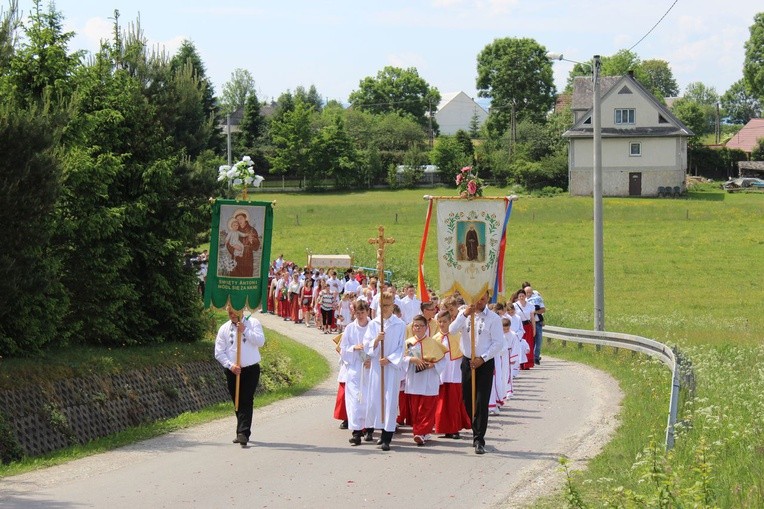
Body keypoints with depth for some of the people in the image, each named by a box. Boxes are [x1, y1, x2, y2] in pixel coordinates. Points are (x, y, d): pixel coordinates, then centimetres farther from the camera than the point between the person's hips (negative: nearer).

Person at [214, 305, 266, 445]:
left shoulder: (253, 323, 2)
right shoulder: (224, 329, 6)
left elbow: (261, 341, -11)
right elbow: (219, 352, 3)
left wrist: (245, 331, -17)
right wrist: (230, 365, -11)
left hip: (251, 369, -3)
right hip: (232, 371, 3)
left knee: (246, 401, -13)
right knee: (237, 403, 10)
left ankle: (243, 433, -19)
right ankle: (242, 432, 22)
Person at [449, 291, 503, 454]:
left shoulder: (493, 318, -4)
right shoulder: (464, 314, 6)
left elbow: (498, 342, -7)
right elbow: (452, 330, -10)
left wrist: (482, 359, -15)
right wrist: (465, 314, -22)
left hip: (485, 363, -4)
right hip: (467, 361, 4)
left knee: (482, 403, -7)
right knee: (467, 401, 9)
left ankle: (479, 440, -5)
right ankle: (476, 432, 27)